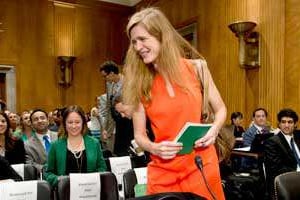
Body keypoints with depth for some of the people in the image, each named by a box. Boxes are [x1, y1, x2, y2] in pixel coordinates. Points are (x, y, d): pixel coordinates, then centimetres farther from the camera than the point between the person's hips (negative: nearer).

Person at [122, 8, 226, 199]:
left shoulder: (196, 68, -4)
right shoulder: (139, 83, -3)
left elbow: (220, 109, 7)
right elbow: (139, 135, 3)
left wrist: (213, 130, -11)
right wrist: (154, 148, -16)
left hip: (201, 165, 0)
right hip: (163, 172, 1)